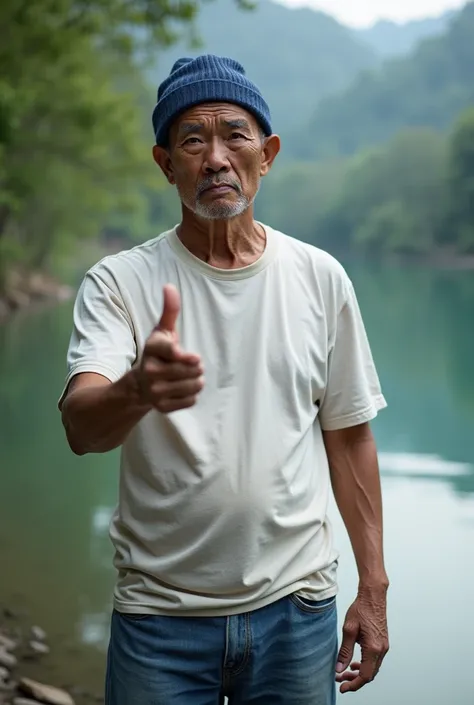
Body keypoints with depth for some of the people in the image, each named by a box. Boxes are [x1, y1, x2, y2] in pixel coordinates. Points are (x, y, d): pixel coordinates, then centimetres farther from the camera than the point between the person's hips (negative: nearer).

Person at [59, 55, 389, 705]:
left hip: (295, 606, 2)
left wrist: (373, 589, 6)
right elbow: (81, 427, -22)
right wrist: (136, 390, -45)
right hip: (160, 612, -1)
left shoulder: (320, 278, 0)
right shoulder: (119, 282, -7)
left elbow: (348, 436, 6)